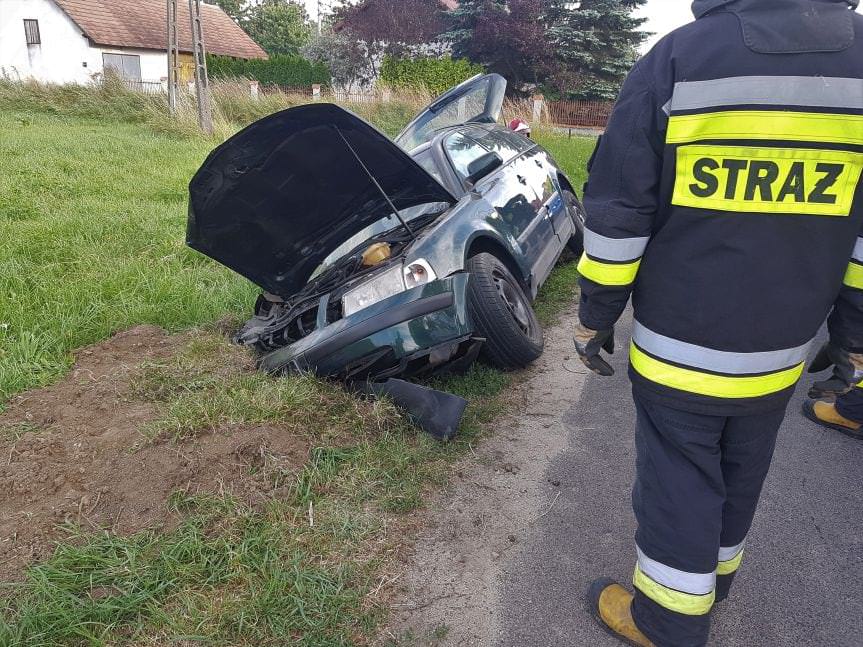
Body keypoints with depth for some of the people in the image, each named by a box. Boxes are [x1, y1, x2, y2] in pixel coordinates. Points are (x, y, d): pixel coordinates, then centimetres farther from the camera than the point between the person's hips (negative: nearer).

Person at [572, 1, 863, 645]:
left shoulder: (676, 56, -9)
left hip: (676, 346, -4)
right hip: (781, 353, 4)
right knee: (741, 478, 23)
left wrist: (596, 318, 0)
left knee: (678, 485, 10)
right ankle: (715, 576, 44)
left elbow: (615, 213, -10)